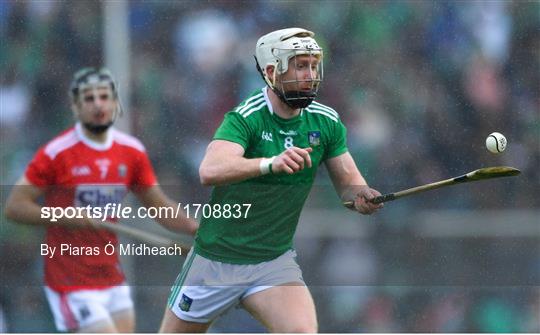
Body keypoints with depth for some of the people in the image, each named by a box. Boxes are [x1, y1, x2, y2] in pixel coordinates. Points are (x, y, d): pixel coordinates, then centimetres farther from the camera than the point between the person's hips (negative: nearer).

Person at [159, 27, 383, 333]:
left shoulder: (326, 122, -2)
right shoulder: (247, 117, -19)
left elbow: (348, 181, 3)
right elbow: (210, 171, -35)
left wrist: (362, 195, -23)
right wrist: (272, 163, -51)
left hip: (274, 262, 3)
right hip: (217, 260, -3)